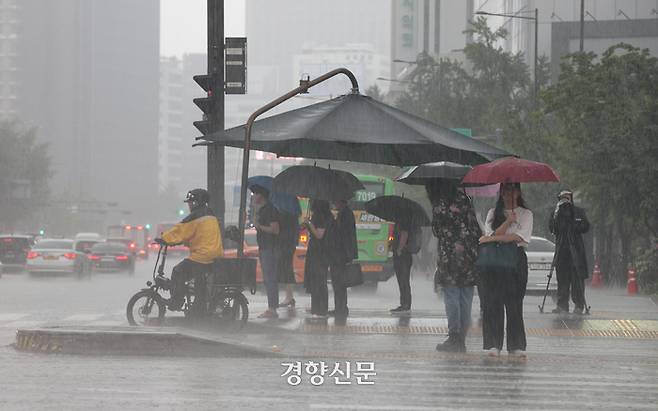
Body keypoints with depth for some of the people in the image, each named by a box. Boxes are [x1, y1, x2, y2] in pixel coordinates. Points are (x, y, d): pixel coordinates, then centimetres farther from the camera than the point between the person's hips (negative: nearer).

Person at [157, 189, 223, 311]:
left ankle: (176, 302, -12)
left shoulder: (195, 217, -10)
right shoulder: (211, 216, 19)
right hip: (216, 255, 10)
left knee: (178, 272, -7)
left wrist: (164, 239, -8)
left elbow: (180, 230, -13)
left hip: (202, 256, -9)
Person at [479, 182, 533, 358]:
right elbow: (492, 234, -1)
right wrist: (508, 221, -11)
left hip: (516, 259, -2)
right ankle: (493, 344, -2)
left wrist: (492, 238, -6)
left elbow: (518, 237, -7)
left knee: (514, 303, -5)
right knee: (493, 302, -4)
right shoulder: (493, 213, 15)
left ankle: (516, 345, -3)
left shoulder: (525, 214, 7)